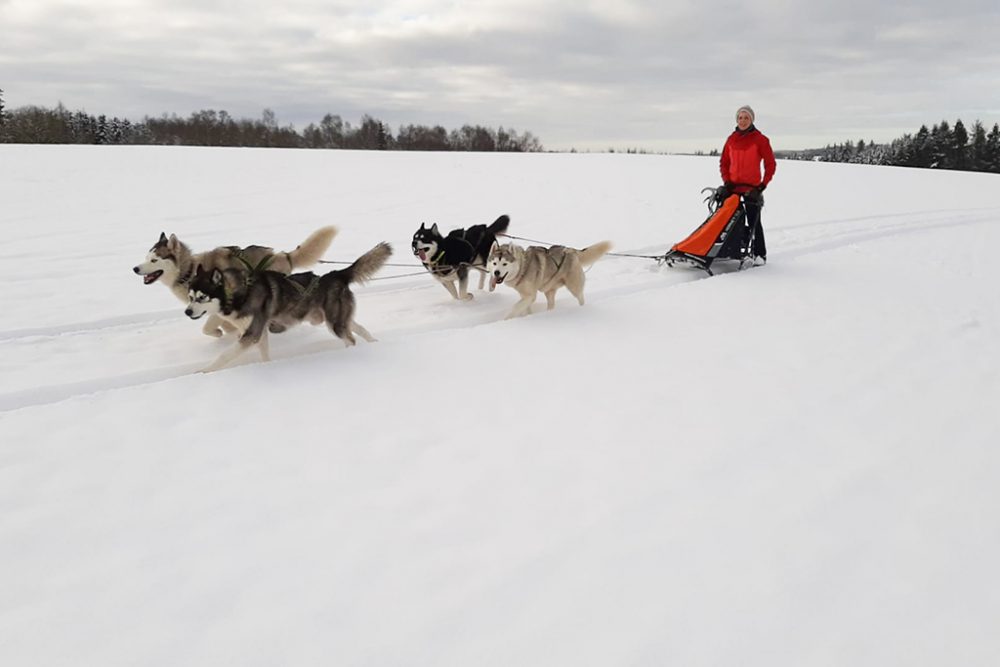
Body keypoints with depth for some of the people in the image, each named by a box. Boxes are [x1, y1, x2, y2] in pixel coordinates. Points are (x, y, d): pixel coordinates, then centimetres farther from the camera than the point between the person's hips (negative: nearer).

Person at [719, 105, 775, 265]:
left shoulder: (760, 139, -5)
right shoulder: (732, 139, 8)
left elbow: (770, 164, -5)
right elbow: (724, 162, 14)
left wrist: (763, 185, -11)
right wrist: (726, 181, 1)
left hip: (752, 187, -4)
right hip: (733, 186, 5)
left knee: (754, 222, -3)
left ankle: (760, 253, 5)